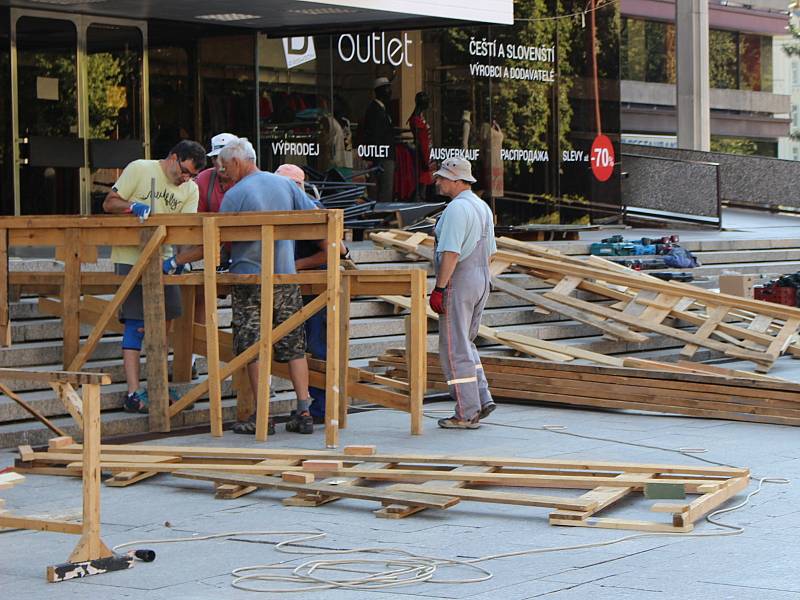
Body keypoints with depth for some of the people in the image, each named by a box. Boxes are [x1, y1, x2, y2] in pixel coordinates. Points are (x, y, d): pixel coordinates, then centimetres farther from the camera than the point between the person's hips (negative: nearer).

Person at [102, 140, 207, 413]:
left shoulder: (190, 190, 7)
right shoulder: (139, 169, -5)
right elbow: (109, 203, -3)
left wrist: (174, 261, -18)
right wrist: (132, 206, -23)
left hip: (163, 260, 5)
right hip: (130, 258, -5)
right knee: (135, 324, -11)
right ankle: (133, 394, -13)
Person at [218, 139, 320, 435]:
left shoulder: (235, 194, -9)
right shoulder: (284, 184, 6)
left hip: (250, 280, -5)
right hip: (287, 278, 5)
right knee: (294, 347, 8)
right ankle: (303, 412, 5)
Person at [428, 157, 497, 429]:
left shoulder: (456, 208, -17)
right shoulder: (483, 207, 14)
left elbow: (451, 253, -23)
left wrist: (439, 288, -22)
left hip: (458, 284, -9)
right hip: (481, 281, 10)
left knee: (454, 348, -3)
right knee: (466, 343, 20)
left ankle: (467, 414, -2)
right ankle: (482, 398, 12)